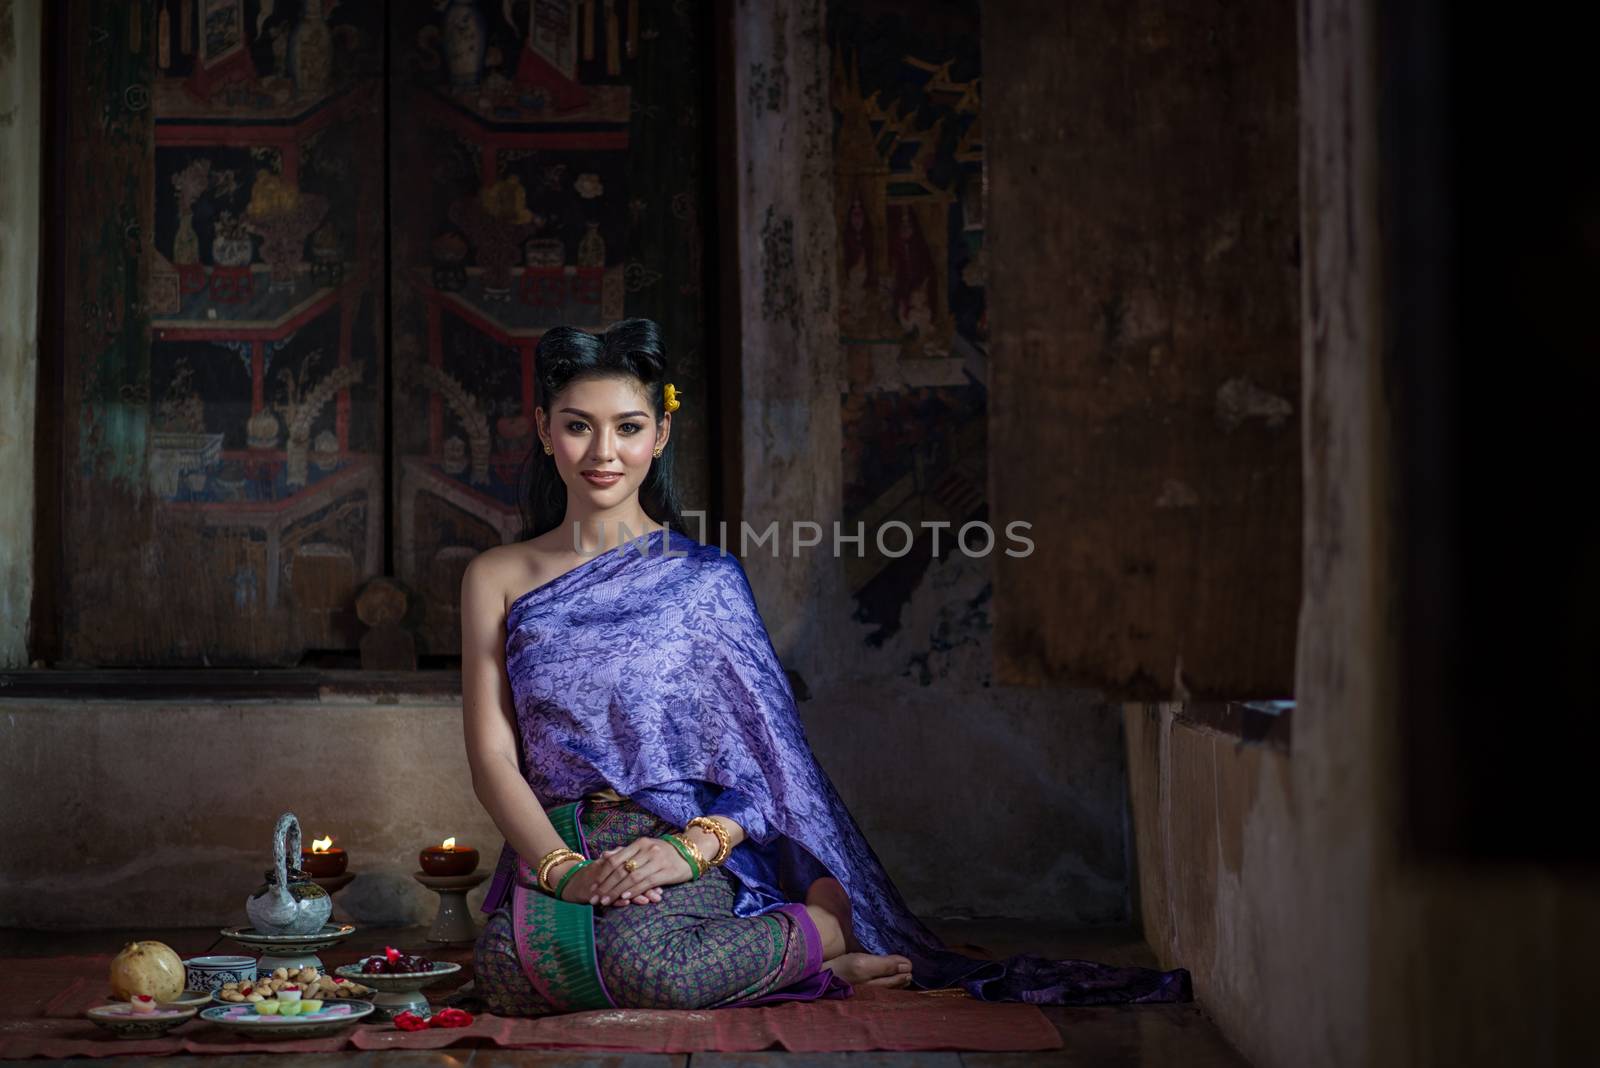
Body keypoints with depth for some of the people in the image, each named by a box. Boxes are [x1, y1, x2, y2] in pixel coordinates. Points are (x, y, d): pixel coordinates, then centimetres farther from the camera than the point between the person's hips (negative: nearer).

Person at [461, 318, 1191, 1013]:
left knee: (637, 964, -37)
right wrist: (562, 868, -15)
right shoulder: (497, 580, 10)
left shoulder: (706, 579, 6)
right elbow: (493, 758, 3)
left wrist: (692, 848, -18)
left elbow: (761, 751, 1)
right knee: (507, 973, -32)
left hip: (677, 843, -3)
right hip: (550, 851, 3)